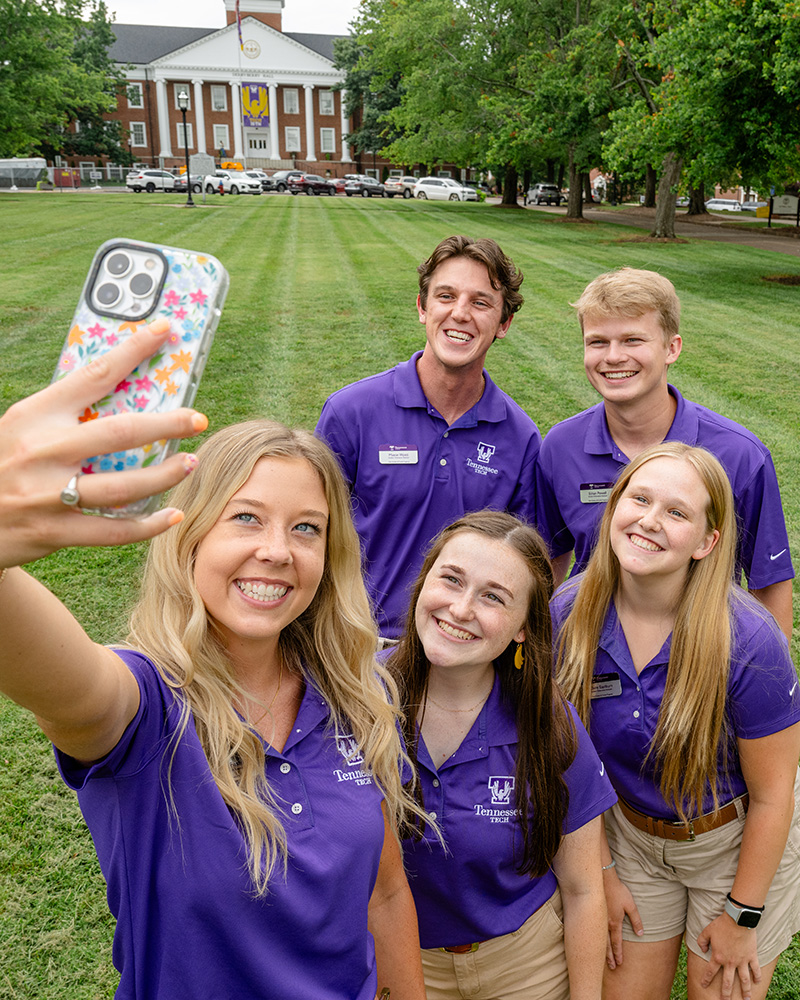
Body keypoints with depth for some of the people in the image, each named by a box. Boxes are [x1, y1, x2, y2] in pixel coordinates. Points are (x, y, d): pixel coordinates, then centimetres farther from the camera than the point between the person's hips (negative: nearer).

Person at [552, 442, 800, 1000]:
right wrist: (602, 873, -1)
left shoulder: (749, 642, -29)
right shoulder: (568, 615, -19)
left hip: (739, 846, -3)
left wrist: (741, 915, -7)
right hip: (634, 837, 3)